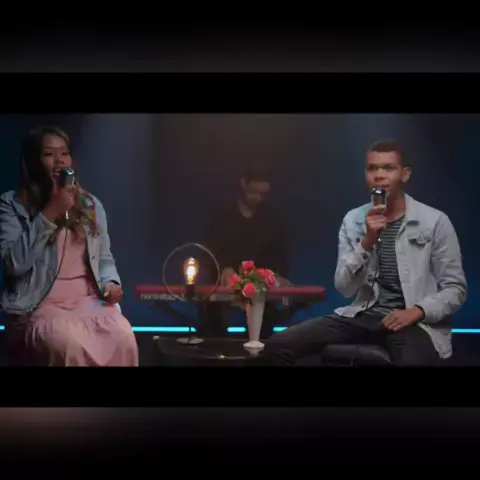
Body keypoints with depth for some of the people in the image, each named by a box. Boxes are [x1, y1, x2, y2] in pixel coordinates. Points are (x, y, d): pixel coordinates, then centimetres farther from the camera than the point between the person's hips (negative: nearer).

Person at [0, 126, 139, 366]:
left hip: (89, 300, 4)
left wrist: (110, 282, -1)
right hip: (38, 306, -3)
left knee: (123, 338, -30)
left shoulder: (91, 204, 17)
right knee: (73, 347, -37)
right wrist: (50, 214, -13)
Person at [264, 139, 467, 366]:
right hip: (363, 315, 4)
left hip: (415, 322, -3)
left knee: (413, 359, -40)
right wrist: (367, 241, -15)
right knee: (279, 346, -13)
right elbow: (344, 288, -1)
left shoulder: (435, 221, -1)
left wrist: (418, 311, -17)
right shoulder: (353, 219, 7)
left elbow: (455, 288, 1)